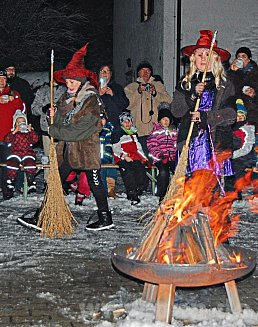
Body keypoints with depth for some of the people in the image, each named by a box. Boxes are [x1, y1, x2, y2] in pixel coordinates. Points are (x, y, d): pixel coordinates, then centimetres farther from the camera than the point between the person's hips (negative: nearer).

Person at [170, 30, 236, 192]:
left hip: (217, 141, -1)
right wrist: (192, 94, -10)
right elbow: (175, 110, 4)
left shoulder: (225, 84, 7)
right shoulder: (185, 82, 14)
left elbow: (230, 114, -1)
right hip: (190, 141, 2)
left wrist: (205, 117, -14)